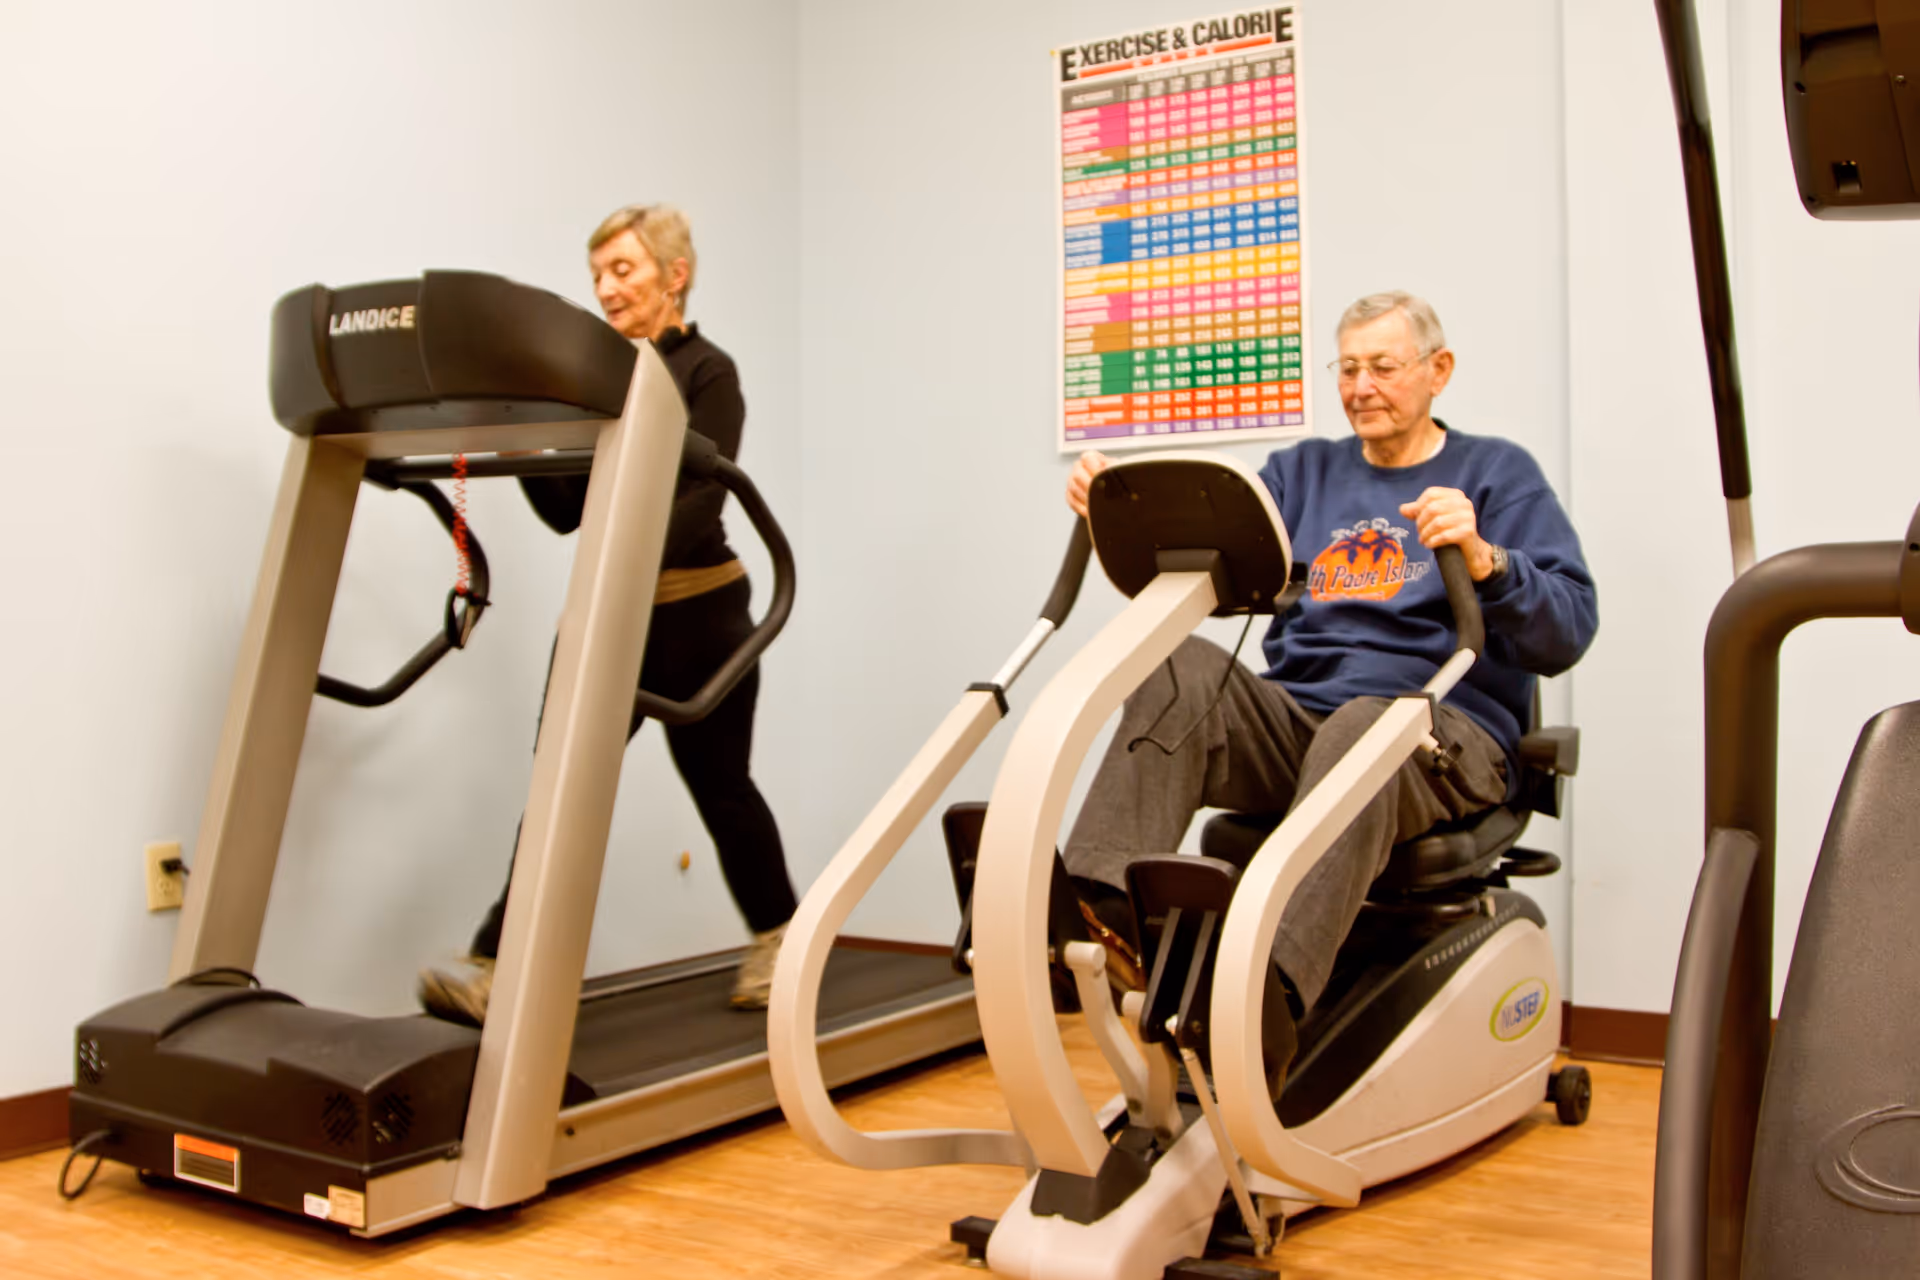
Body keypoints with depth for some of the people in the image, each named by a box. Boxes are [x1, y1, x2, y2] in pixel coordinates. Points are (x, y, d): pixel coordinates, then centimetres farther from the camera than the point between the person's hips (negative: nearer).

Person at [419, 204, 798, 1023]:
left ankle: (779, 942, 28)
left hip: (696, 613, -6)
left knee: (719, 786, 8)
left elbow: (698, 502, -21)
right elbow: (567, 510, 7)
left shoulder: (707, 373, -8)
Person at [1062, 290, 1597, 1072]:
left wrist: (1481, 558, -23)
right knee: (1181, 669, -26)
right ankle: (1103, 914, -43)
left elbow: (1566, 635, -4)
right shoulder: (1302, 472, 23)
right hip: (1293, 719, 4)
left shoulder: (1499, 474, 10)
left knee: (1360, 729, -39)